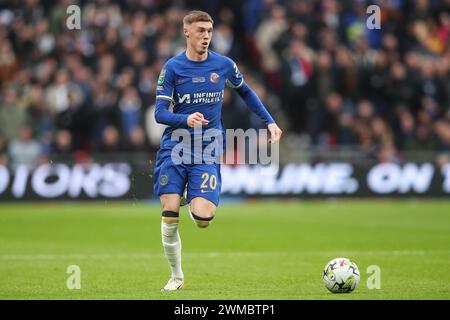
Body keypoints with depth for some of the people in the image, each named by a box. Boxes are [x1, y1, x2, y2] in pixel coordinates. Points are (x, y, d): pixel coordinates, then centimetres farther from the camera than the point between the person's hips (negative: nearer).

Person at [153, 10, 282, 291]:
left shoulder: (224, 65, 3)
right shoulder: (172, 67, -2)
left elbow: (245, 92, 23)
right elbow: (160, 113, -7)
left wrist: (270, 121, 16)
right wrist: (186, 119, -27)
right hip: (174, 149, 0)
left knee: (203, 219, -16)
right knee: (170, 215, -11)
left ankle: (196, 202, 22)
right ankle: (177, 277, 9)